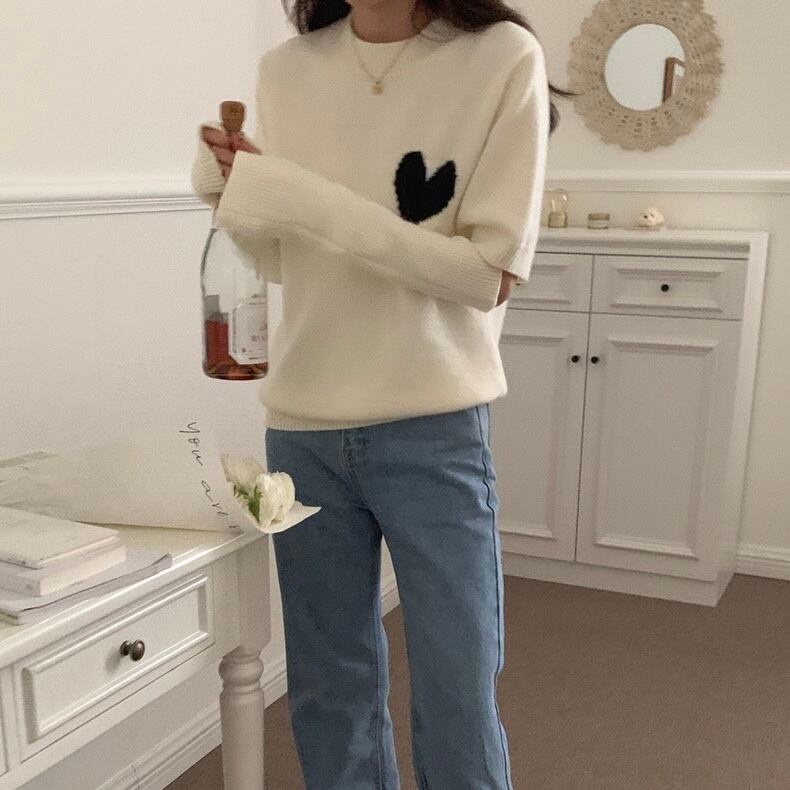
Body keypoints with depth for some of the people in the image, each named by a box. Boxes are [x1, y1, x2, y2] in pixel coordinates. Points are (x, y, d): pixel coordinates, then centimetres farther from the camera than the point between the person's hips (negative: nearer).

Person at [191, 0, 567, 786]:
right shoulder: (284, 70, 4)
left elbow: (489, 275, -12)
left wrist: (317, 208, -20)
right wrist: (234, 199, -8)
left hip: (434, 428, -3)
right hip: (301, 427, 4)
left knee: (457, 699, 6)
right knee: (328, 685, 15)